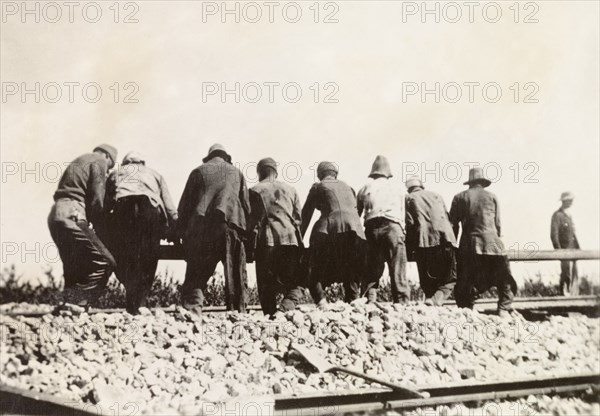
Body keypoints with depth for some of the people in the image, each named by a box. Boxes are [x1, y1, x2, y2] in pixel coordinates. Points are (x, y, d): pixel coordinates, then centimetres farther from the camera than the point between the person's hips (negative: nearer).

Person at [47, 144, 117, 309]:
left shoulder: (77, 162, 33)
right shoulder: (99, 161, 6)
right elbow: (97, 200, -7)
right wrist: (100, 227, 0)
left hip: (55, 216, 10)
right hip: (72, 215, -10)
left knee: (74, 268, 16)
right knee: (105, 263, -12)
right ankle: (76, 302, -19)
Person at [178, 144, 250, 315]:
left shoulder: (198, 171, 16)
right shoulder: (236, 173, 19)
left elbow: (184, 206, 11)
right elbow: (246, 205, 13)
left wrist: (182, 232, 13)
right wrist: (249, 232, 16)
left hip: (201, 228, 0)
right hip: (231, 225, 0)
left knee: (196, 275, -1)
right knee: (236, 278, 5)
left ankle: (192, 308, -19)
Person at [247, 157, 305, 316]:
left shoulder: (255, 191, 7)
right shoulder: (290, 190, 17)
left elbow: (252, 221, 0)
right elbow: (298, 218, 14)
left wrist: (250, 249, 2)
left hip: (266, 241, -2)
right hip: (290, 239, 2)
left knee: (267, 285, 6)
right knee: (294, 283, 6)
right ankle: (288, 305, -21)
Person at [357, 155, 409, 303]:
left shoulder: (365, 189, 20)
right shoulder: (396, 188, 21)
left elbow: (356, 215, 20)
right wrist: (402, 233, 24)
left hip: (372, 227, 1)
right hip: (393, 226, -1)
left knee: (373, 269, 3)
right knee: (397, 269, -3)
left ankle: (370, 301, -8)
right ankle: (402, 302, -10)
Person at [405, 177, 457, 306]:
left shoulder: (409, 199, 14)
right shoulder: (436, 196, 25)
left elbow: (409, 223, 1)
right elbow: (448, 219, 22)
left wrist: (410, 247, 9)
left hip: (424, 242, -2)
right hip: (445, 239, 2)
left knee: (428, 280, 8)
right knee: (449, 280, 3)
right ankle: (436, 299, -21)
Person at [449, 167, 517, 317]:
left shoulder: (460, 198, 10)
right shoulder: (492, 197, 12)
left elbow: (453, 225, 9)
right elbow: (497, 224, 14)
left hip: (469, 245, 0)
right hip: (492, 243, 0)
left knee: (465, 282, 5)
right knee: (504, 279, 8)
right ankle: (504, 309, -5)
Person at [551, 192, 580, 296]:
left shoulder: (569, 215, 18)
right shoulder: (557, 215, -8)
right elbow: (553, 235, -14)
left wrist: (578, 247, 16)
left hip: (573, 248, 8)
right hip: (564, 249, -8)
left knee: (575, 275, 8)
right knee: (566, 274, -11)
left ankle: (574, 295, 13)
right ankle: (564, 294, -6)